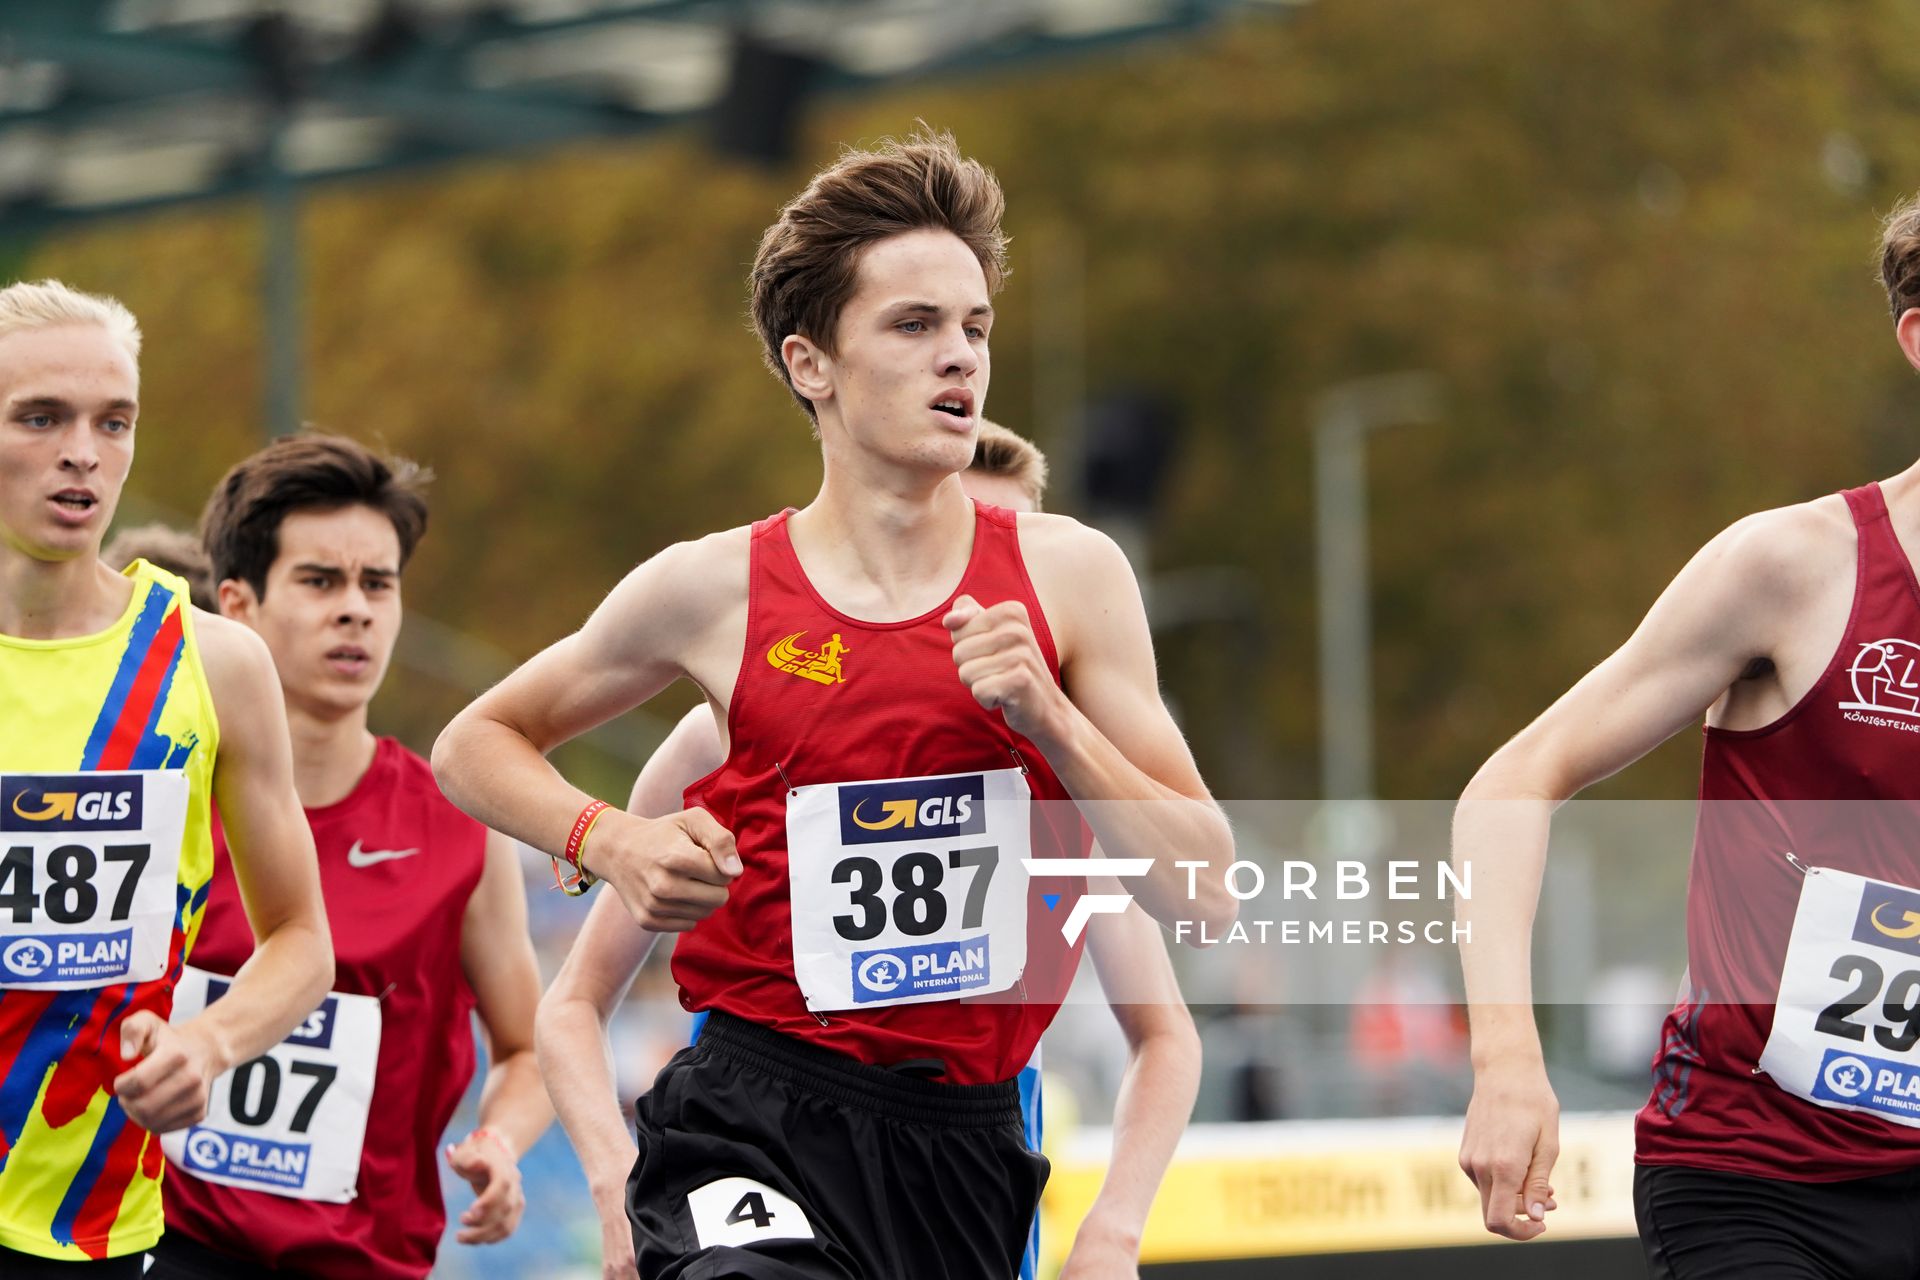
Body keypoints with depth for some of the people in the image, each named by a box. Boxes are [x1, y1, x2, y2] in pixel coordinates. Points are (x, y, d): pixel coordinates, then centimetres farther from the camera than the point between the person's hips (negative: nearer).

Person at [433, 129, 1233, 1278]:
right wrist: (606, 840, -3)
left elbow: (1204, 891, 2)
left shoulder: (1066, 574, 4)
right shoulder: (714, 590, 1)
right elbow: (475, 745, 16)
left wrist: (1050, 720, -11)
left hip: (968, 1140, 3)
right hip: (753, 1124, -3)